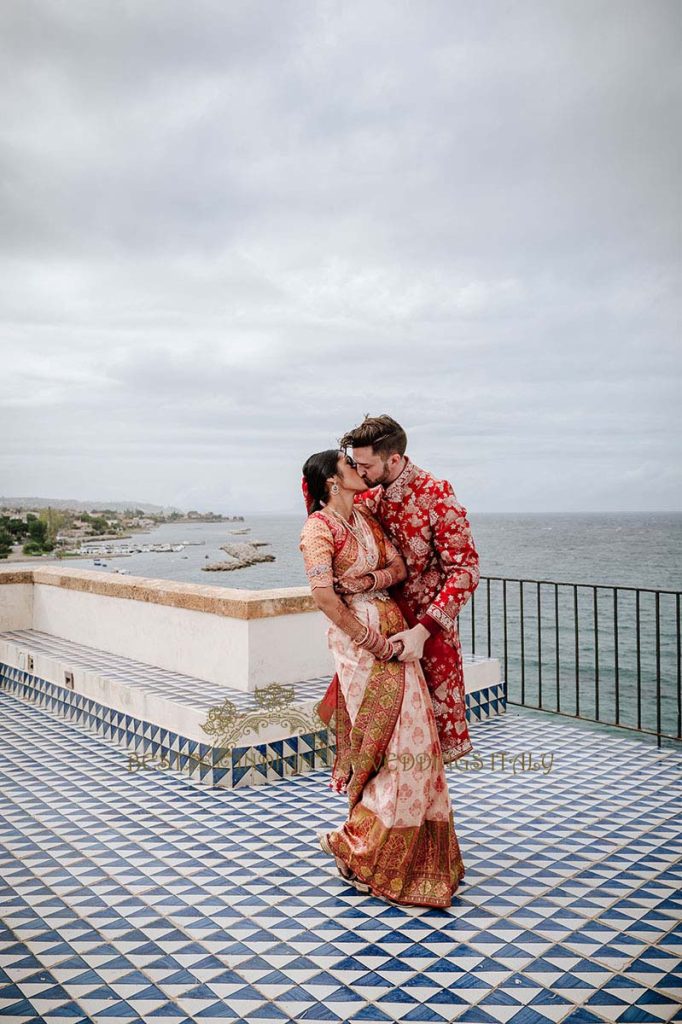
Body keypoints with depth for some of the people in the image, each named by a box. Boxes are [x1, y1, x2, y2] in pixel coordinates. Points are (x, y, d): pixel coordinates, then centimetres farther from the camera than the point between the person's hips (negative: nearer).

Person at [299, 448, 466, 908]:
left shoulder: (366, 517, 15)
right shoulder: (320, 526, -10)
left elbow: (399, 566, 7)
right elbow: (324, 595, -19)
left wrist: (370, 581, -14)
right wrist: (374, 641, -17)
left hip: (394, 633, 8)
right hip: (361, 640, -8)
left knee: (414, 742, 11)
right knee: (402, 747, -7)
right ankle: (354, 845, 10)